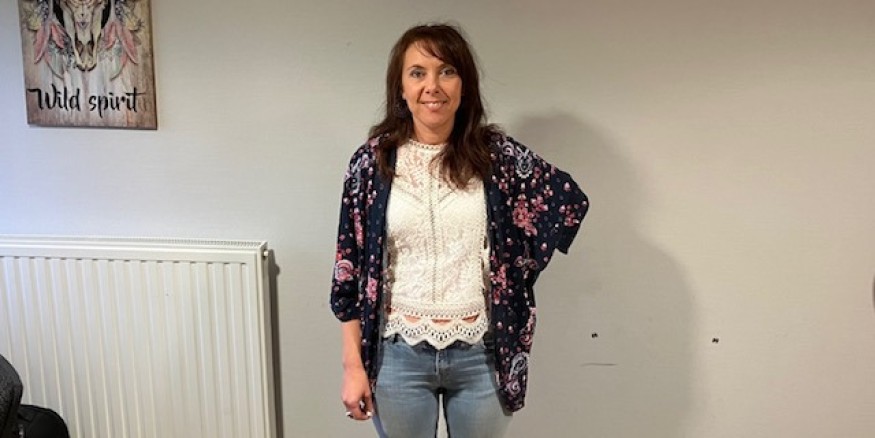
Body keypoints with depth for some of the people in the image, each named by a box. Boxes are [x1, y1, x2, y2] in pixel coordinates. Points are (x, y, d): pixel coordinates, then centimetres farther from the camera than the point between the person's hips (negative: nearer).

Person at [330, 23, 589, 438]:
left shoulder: (497, 155, -5)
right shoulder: (372, 161, -4)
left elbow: (571, 201, 5)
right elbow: (350, 268, -1)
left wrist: (516, 267, 0)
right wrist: (353, 364, -2)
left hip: (481, 353, 0)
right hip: (399, 354, 0)